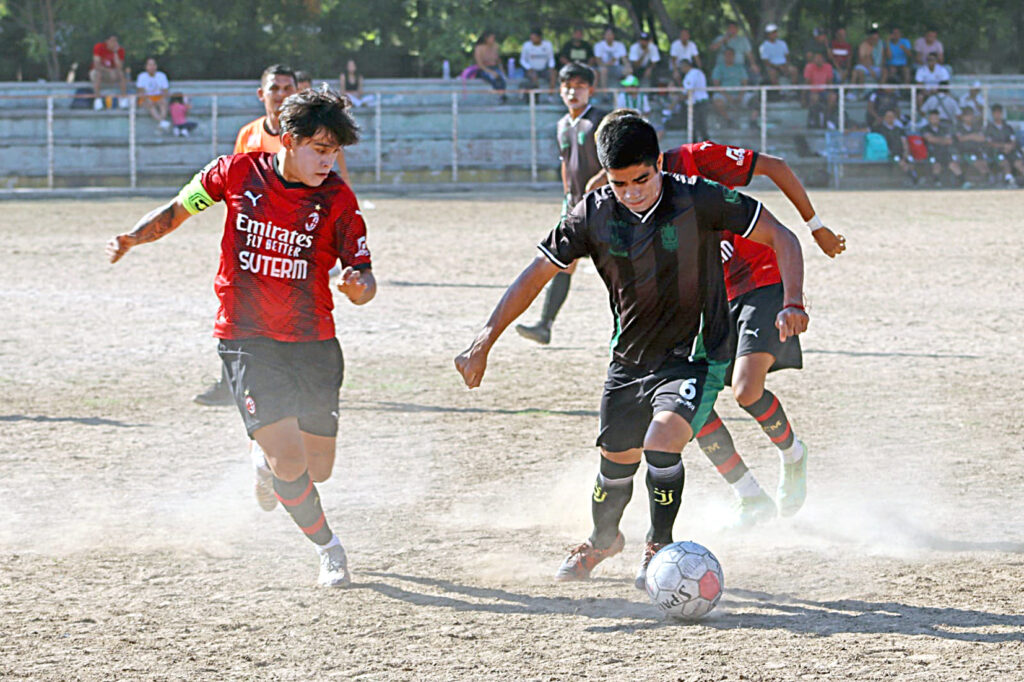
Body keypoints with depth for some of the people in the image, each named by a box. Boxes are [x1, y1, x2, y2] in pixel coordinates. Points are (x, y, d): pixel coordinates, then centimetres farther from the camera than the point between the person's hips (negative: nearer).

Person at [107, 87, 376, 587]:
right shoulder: (239, 172, -6)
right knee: (289, 461, -16)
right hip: (247, 339, -2)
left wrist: (360, 286, -29)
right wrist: (135, 236, -5)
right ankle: (327, 548, 9)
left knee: (318, 470, 6)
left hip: (314, 341, 2)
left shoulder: (337, 199, -7)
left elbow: (362, 277, -6)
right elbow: (181, 208, 11)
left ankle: (265, 458, 42)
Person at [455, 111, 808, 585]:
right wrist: (484, 342, -5)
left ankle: (659, 546, 0)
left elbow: (781, 238, -13)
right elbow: (537, 274, -1)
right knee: (616, 465, 13)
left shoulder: (698, 200, -19)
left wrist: (793, 304, -28)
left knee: (661, 443, -25)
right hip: (629, 361, 4)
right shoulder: (595, 214, -9)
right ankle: (602, 542, 45)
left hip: (694, 356, -4)